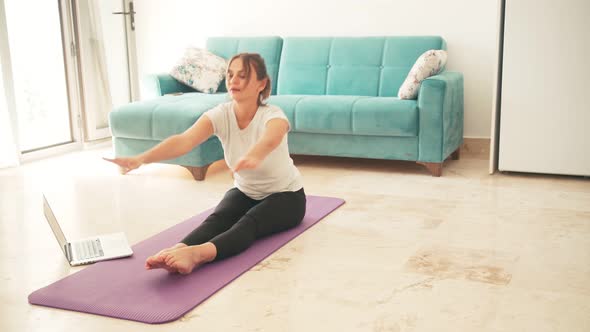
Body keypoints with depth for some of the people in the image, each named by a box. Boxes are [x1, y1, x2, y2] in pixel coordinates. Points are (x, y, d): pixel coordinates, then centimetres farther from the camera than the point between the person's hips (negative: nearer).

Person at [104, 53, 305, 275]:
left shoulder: (272, 115, -27)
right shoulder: (220, 115, -16)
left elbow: (270, 140, -54)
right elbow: (184, 141, -35)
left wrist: (254, 156, -78)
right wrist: (141, 158, -53)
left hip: (286, 195, -4)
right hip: (244, 191, 4)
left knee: (249, 222, -35)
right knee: (218, 218, -28)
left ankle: (196, 254, -63)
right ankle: (178, 250, -56)